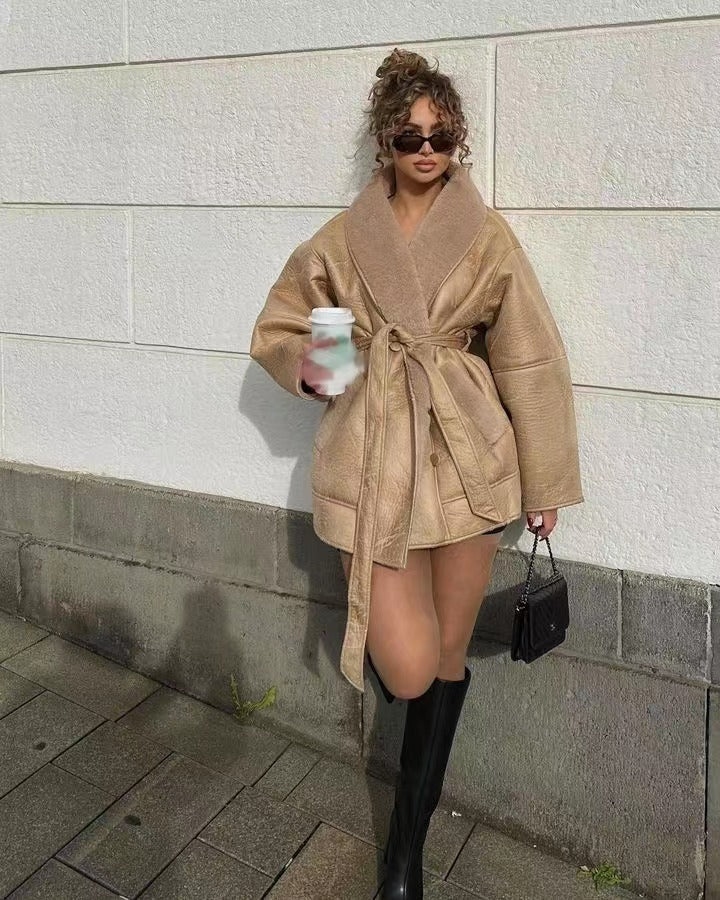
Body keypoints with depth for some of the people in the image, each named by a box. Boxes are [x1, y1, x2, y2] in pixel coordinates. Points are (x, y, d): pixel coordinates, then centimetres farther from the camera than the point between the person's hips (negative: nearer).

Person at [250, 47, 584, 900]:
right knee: (409, 670, -8)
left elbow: (529, 360, 5)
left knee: (447, 654, 8)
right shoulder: (339, 238, 4)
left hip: (467, 456, 1)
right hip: (372, 454, -1)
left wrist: (546, 482, 5)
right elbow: (276, 332, 14)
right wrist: (307, 366, -9)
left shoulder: (487, 236, 3)